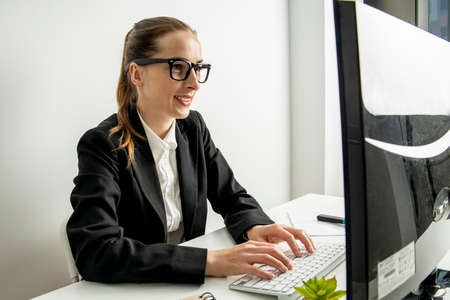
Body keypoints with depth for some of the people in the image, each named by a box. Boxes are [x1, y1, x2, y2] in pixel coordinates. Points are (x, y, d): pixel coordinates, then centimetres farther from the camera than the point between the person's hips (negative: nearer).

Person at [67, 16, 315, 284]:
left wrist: (253, 227, -14)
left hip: (190, 282, 5)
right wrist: (211, 261, -33)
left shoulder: (194, 128, 2)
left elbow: (232, 196, 8)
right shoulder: (102, 145, -16)